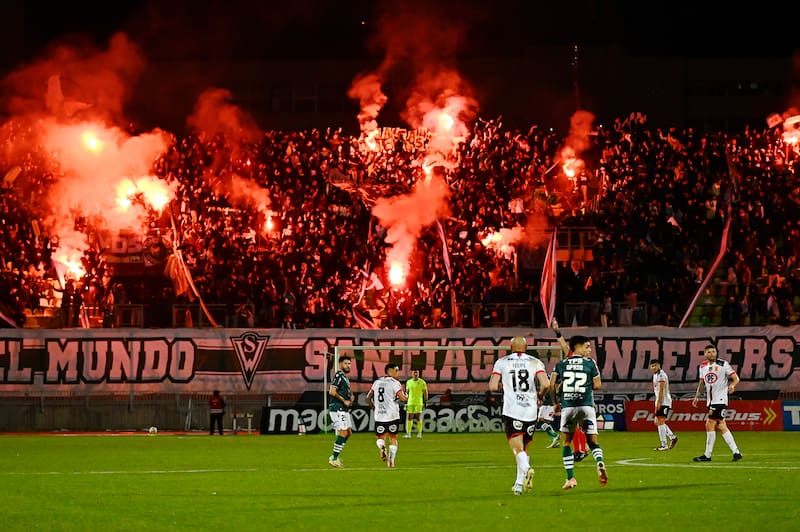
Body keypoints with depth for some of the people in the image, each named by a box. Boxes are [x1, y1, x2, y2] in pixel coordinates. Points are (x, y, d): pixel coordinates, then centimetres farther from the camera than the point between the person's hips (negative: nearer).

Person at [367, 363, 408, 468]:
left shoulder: (376, 382, 11)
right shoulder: (395, 383, -6)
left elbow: (368, 397, 18)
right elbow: (402, 398, -12)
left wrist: (373, 407, 33)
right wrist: (406, 397, 11)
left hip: (379, 416, 3)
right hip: (392, 415, -3)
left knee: (380, 438, 13)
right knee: (393, 439, 10)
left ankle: (382, 447, -20)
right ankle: (391, 461, 2)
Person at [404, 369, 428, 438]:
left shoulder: (422, 382, -1)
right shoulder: (408, 382, 9)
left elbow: (425, 393, 1)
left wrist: (425, 402, -4)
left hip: (419, 403, -3)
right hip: (410, 403, 3)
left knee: (419, 418, -2)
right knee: (409, 418, 1)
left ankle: (419, 433, 6)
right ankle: (408, 433, 5)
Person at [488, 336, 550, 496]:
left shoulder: (502, 362, 5)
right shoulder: (535, 362, 6)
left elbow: (493, 387, -2)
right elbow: (545, 384, -7)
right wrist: (539, 397, 12)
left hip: (511, 411, -2)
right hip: (531, 411, 2)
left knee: (518, 449, -9)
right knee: (524, 448, 18)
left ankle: (526, 468, -39)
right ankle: (519, 483, 19)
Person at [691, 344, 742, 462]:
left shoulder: (723, 364, -5)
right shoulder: (703, 366, 12)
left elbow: (736, 378, -5)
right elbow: (702, 383, 24)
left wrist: (732, 385, -25)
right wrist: (697, 397, 13)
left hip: (720, 400, -7)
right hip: (710, 401, 7)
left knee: (710, 425, -11)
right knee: (720, 426, 5)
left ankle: (707, 455, -5)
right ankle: (736, 452, 9)